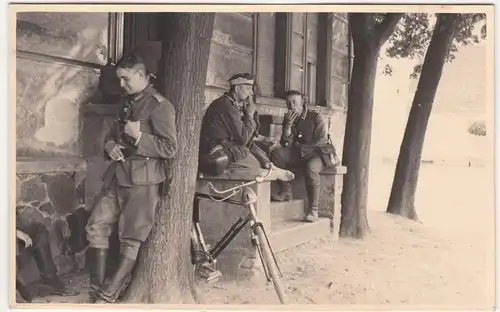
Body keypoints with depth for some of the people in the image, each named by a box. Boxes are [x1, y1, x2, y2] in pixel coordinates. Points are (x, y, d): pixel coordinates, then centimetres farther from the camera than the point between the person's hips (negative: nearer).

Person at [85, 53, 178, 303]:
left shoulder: (160, 105, -10)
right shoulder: (127, 103, 16)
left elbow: (170, 149, -15)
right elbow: (112, 134, 27)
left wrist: (138, 136, -21)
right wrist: (110, 145, 4)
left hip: (143, 180, -8)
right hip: (119, 177, 8)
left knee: (131, 240, -1)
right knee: (96, 227, 4)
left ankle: (107, 297, 4)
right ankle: (96, 290, 13)